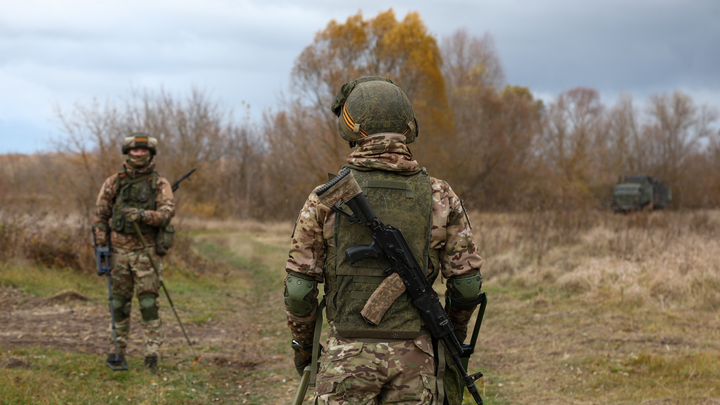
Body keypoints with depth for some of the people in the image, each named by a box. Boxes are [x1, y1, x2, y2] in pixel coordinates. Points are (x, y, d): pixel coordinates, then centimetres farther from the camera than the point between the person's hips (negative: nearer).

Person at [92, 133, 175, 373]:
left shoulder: (160, 184, 3)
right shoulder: (113, 183, 8)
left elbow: (167, 213, -9)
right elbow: (100, 216, 9)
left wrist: (143, 215, -26)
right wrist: (101, 249, 1)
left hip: (146, 251, -2)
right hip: (119, 251, 2)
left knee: (149, 303, -7)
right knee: (119, 303, 8)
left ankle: (152, 355, -5)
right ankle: (119, 351, 18)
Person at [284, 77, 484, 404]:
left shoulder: (326, 199, -4)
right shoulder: (439, 197, -1)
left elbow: (298, 286, -2)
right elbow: (467, 282, 2)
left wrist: (302, 342, 14)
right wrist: (456, 331, 21)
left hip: (348, 353, -1)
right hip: (413, 353, 1)